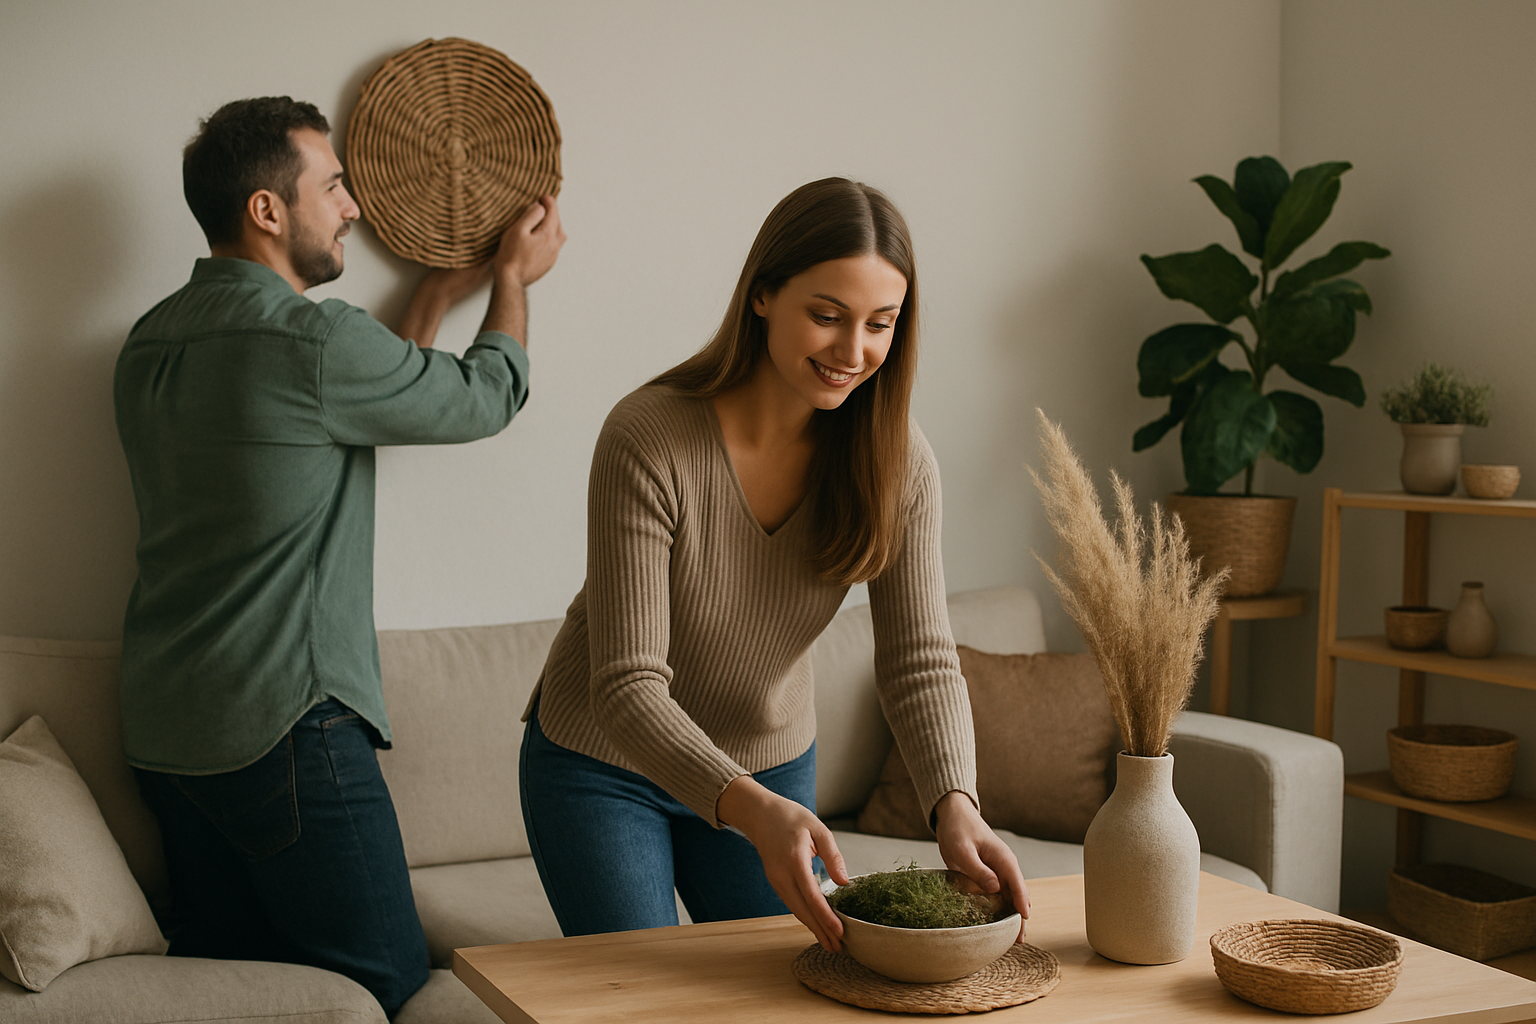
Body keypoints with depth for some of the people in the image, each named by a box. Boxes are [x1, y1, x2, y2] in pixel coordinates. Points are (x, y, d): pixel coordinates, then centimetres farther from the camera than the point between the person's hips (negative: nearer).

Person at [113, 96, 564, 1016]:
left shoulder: (152, 344, 12)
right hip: (283, 727, -9)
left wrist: (442, 294, 27)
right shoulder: (310, 338, -16)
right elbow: (486, 397, 1)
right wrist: (515, 276, 19)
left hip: (163, 727, 9)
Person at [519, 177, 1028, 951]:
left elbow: (921, 661, -17)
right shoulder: (647, 439, -30)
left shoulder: (896, 459, -16)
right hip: (605, 765, -4)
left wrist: (955, 805, -36)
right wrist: (753, 811, -46)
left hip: (773, 765, 4)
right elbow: (627, 690, -31)